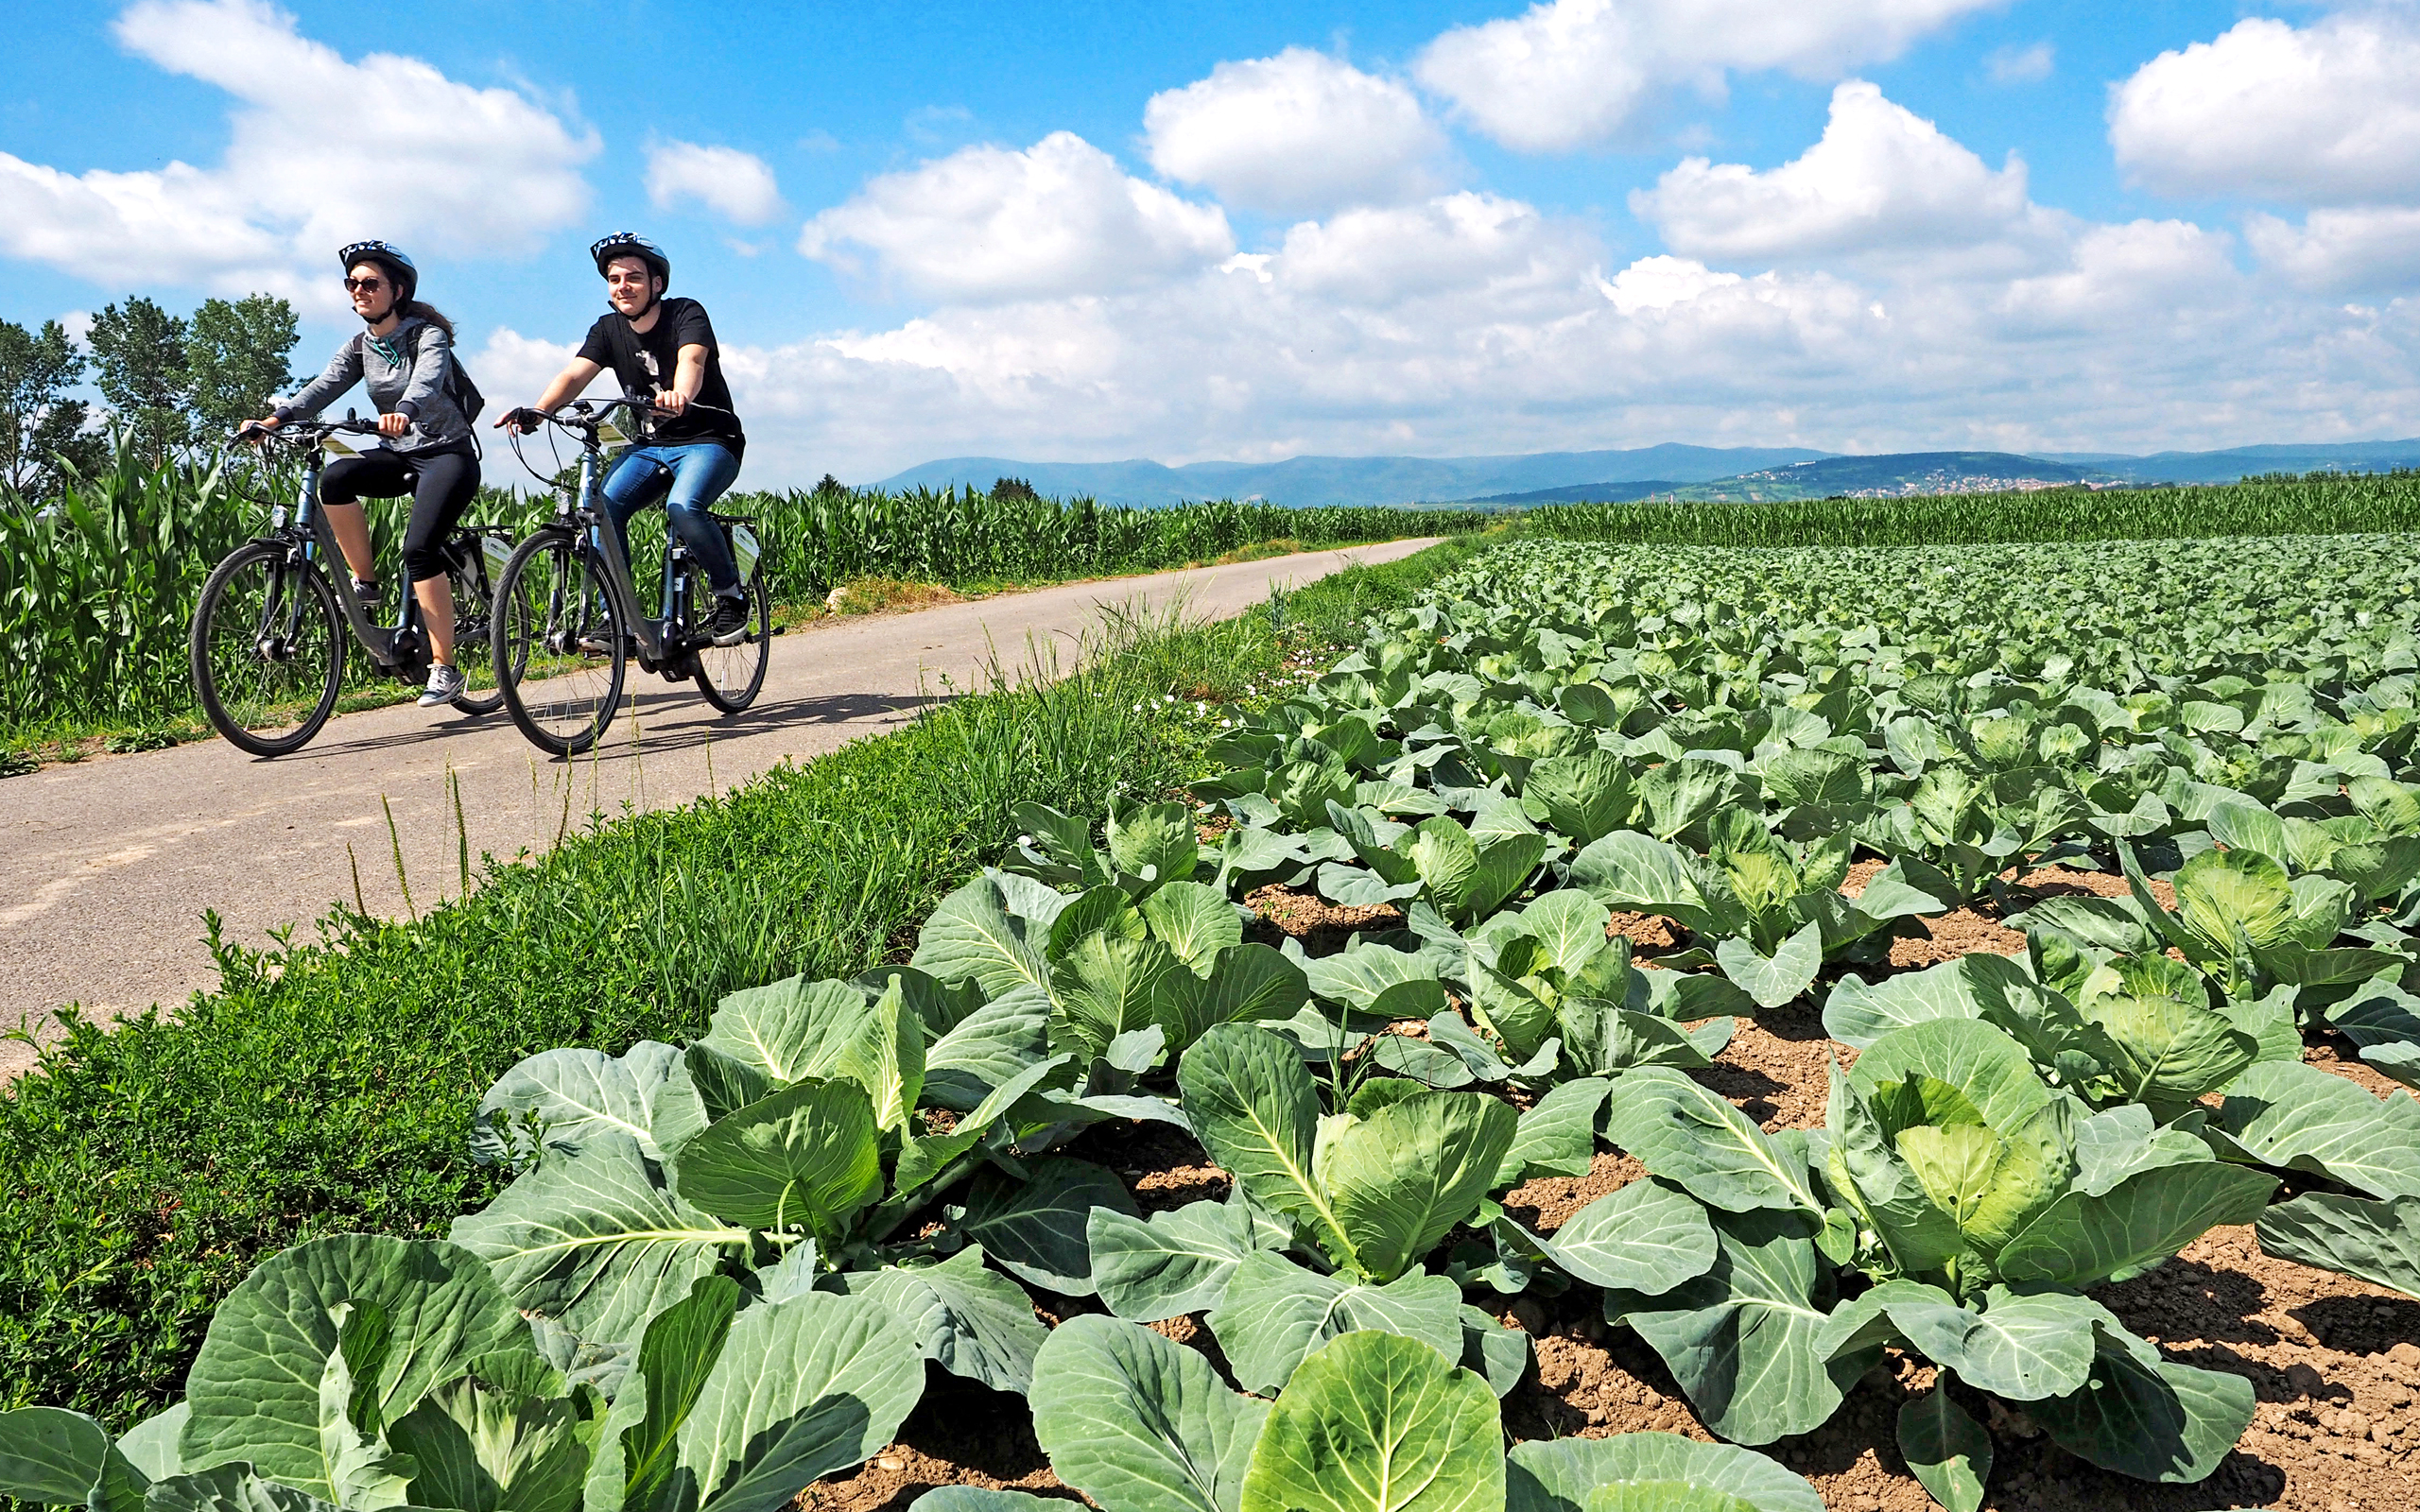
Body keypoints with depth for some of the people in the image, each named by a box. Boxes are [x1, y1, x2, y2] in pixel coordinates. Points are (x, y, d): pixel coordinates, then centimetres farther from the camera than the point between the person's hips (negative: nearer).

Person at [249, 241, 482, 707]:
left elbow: (427, 379, -32)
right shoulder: (360, 347, 7)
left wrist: (404, 411, -54)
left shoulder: (428, 335, -10)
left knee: (419, 548, -24)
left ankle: (444, 669, -19)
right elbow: (325, 386, -8)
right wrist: (278, 417, -27)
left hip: (447, 455, -6)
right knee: (335, 476, -26)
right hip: (400, 456, 6)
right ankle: (364, 582, -10)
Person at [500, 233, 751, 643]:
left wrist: (679, 397, -56)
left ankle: (731, 594, -11)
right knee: (604, 506, -19)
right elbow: (575, 374, -12)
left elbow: (692, 360, -33)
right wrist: (538, 411, -32)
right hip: (651, 445, 5)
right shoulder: (608, 329, 3)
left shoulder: (686, 314, -11)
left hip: (709, 441, -5)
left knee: (683, 507, -33)